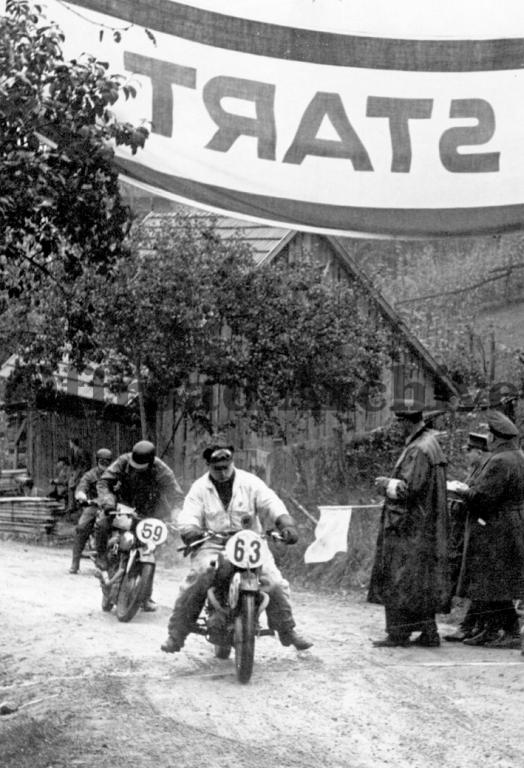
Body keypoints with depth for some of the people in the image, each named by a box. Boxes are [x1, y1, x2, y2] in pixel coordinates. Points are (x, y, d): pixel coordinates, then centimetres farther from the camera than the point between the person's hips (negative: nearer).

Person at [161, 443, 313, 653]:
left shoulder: (251, 483, 2)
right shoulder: (200, 488, 3)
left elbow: (272, 504, -9)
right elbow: (188, 516, -7)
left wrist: (287, 525, -29)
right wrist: (190, 532, -32)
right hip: (212, 545, 0)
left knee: (276, 584, -16)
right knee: (195, 582, -25)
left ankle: (287, 632, 5)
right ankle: (176, 634, -14)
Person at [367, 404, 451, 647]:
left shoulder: (418, 451, -20)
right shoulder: (431, 443, 12)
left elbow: (408, 489, -24)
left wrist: (385, 483, -7)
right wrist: (392, 483, 11)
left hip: (408, 526, -10)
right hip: (424, 527, 10)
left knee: (399, 580, -2)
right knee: (422, 582, 13)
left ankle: (398, 633, 3)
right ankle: (428, 633, 16)